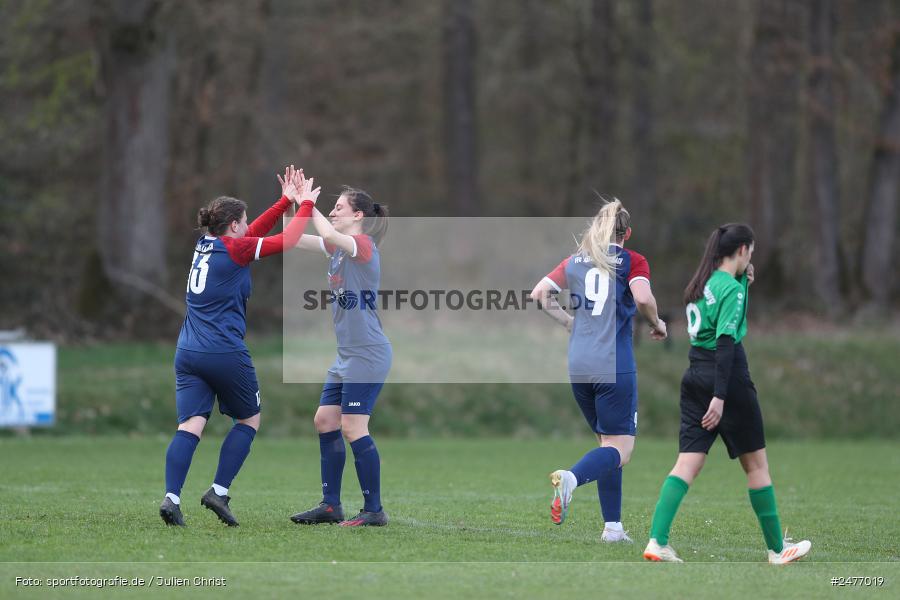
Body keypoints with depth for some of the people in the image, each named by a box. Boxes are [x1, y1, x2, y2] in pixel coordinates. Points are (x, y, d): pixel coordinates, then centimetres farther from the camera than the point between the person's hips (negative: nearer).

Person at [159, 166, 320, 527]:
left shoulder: (205, 245, 14)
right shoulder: (234, 249, -7)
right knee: (249, 419, 13)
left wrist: (286, 201, 26)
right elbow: (287, 241, -6)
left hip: (188, 353, 6)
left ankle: (171, 497, -21)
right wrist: (306, 205, 7)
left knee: (190, 425, -3)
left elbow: (253, 233, 26)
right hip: (225, 354, -6)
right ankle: (219, 491, 4)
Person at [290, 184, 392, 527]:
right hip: (347, 356, 10)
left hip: (368, 355, -10)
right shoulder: (337, 247, 13)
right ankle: (331, 505, 15)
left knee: (352, 428, -11)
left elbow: (329, 234, -31)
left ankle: (374, 510, -5)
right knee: (325, 421, 10)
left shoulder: (364, 244, -12)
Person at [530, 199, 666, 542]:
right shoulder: (632, 262, 1)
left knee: (607, 441, 16)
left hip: (579, 365, 5)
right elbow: (643, 297, -17)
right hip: (615, 366, -5)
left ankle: (612, 526, 12)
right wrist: (657, 324, 2)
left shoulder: (575, 262, 13)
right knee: (620, 449, -3)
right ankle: (571, 478, -33)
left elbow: (539, 294, 10)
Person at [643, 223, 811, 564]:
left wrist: (744, 281, 15)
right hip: (726, 378, -7)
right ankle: (777, 549, 15)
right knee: (756, 464, 6)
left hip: (695, 377, 7)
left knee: (688, 463, 1)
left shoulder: (703, 283, 11)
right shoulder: (731, 289, -13)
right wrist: (719, 396, -25)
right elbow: (726, 342, -20)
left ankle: (657, 541, -14)